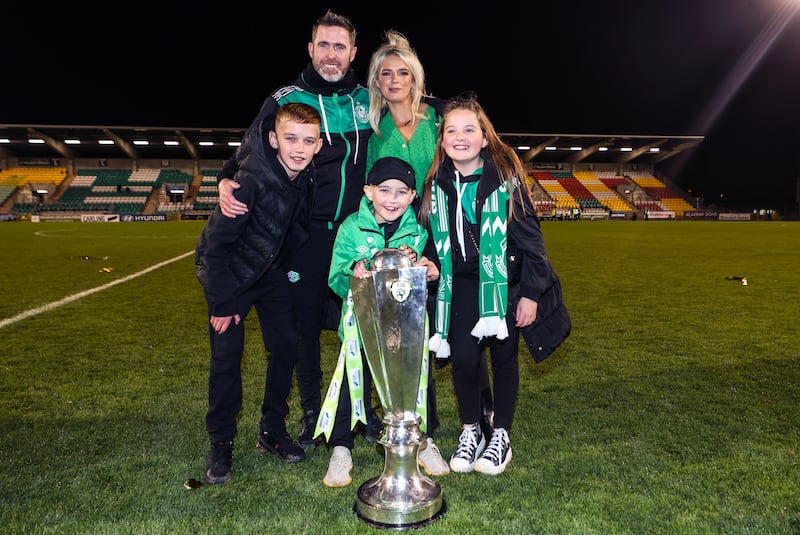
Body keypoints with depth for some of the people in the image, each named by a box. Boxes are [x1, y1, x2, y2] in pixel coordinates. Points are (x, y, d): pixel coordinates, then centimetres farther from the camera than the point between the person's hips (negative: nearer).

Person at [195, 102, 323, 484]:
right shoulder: (251, 180, -31)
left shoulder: (308, 177, -14)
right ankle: (221, 444, 11)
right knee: (227, 355, -6)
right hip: (229, 271, -5)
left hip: (270, 270, 5)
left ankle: (272, 431, 17)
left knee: (286, 345, 2)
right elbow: (216, 242, -25)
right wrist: (221, 304, -21)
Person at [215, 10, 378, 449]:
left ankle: (361, 408, 26)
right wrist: (227, 180, -15)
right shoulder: (285, 100, 1)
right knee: (305, 325, 6)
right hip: (306, 235, -1)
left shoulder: (367, 100, 9)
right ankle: (311, 414, 25)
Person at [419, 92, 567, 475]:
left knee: (504, 356, 7)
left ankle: (501, 436, 25)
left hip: (506, 280, -2)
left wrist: (530, 293, -10)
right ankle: (470, 432, 19)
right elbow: (435, 240, 8)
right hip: (463, 282, 2)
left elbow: (530, 236, -9)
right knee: (463, 356, -5)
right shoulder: (438, 184, -3)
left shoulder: (505, 177, -13)